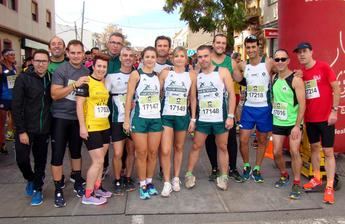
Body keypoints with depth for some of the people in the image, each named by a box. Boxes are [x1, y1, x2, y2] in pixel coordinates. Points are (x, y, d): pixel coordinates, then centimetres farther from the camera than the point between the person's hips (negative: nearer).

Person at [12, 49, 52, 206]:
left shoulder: (50, 79, 2)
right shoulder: (23, 79, -8)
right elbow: (16, 106, -10)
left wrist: (51, 124, 0)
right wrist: (21, 131, -14)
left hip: (44, 128, 3)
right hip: (26, 128, -3)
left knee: (41, 161, 10)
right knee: (22, 159, -2)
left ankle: (37, 188, 29)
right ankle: (30, 179, 29)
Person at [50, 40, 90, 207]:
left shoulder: (87, 72, 4)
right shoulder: (61, 70, -9)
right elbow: (55, 94, -16)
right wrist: (75, 84, -23)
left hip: (78, 117, 4)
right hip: (61, 117, -4)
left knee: (76, 151, 16)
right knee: (58, 155, 0)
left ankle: (78, 183, 30)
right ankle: (58, 190, 12)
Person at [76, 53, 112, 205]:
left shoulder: (105, 83, 12)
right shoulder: (86, 82, -10)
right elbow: (79, 104, -14)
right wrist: (82, 126, -18)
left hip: (105, 127, 7)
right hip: (91, 128, -7)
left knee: (100, 160, 15)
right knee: (98, 161, -6)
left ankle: (97, 187, 29)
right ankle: (88, 195, 7)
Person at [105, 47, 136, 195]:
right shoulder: (112, 76, -1)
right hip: (118, 120, -2)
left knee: (131, 151, 10)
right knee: (118, 153, -3)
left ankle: (128, 179, 26)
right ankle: (117, 181, 16)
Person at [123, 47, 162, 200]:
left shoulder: (158, 75, 10)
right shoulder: (136, 74, -3)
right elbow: (129, 98, -5)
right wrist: (126, 120, -9)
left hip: (156, 118, 4)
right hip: (140, 118, -4)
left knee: (153, 152, 8)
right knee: (141, 153, 1)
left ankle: (149, 182, 22)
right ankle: (142, 185, 14)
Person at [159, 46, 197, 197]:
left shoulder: (191, 75, 3)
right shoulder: (165, 73, 0)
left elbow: (193, 98, 7)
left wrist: (193, 118, 4)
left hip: (183, 116, 1)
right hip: (166, 116, -1)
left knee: (179, 148, 13)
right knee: (165, 151, -7)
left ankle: (176, 178, 28)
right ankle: (167, 183, 6)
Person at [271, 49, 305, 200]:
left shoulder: (296, 80, -14)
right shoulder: (274, 78, 4)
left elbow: (302, 104, -15)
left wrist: (297, 126, -19)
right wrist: (273, 112, 9)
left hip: (293, 123, -5)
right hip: (277, 123, 5)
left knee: (294, 152, -9)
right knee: (277, 152, 7)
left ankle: (296, 184, 7)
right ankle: (284, 176, 32)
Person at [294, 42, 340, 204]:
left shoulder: (324, 67, -8)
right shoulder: (300, 73, 5)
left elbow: (336, 88, -8)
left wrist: (334, 110, -13)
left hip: (326, 117, -5)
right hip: (309, 118, 5)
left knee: (328, 151, -1)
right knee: (314, 147, 16)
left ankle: (329, 187, 4)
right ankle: (316, 178, 31)